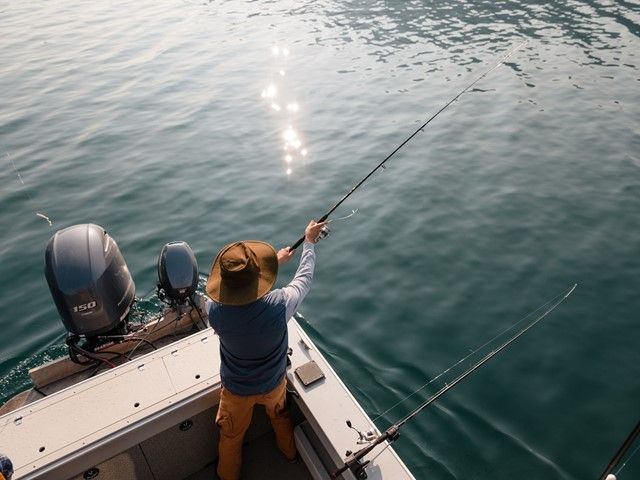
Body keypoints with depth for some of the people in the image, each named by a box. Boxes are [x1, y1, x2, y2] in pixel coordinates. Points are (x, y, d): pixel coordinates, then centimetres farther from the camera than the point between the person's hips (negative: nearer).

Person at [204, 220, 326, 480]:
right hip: (274, 383, 1)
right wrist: (309, 241, 1)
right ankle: (289, 451, 62)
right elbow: (305, 277, -16)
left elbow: (238, 288, -10)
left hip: (236, 390, 0)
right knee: (280, 415, 35)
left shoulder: (214, 310, -34)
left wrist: (275, 261, 2)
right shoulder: (278, 305, -39)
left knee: (231, 436, 28)